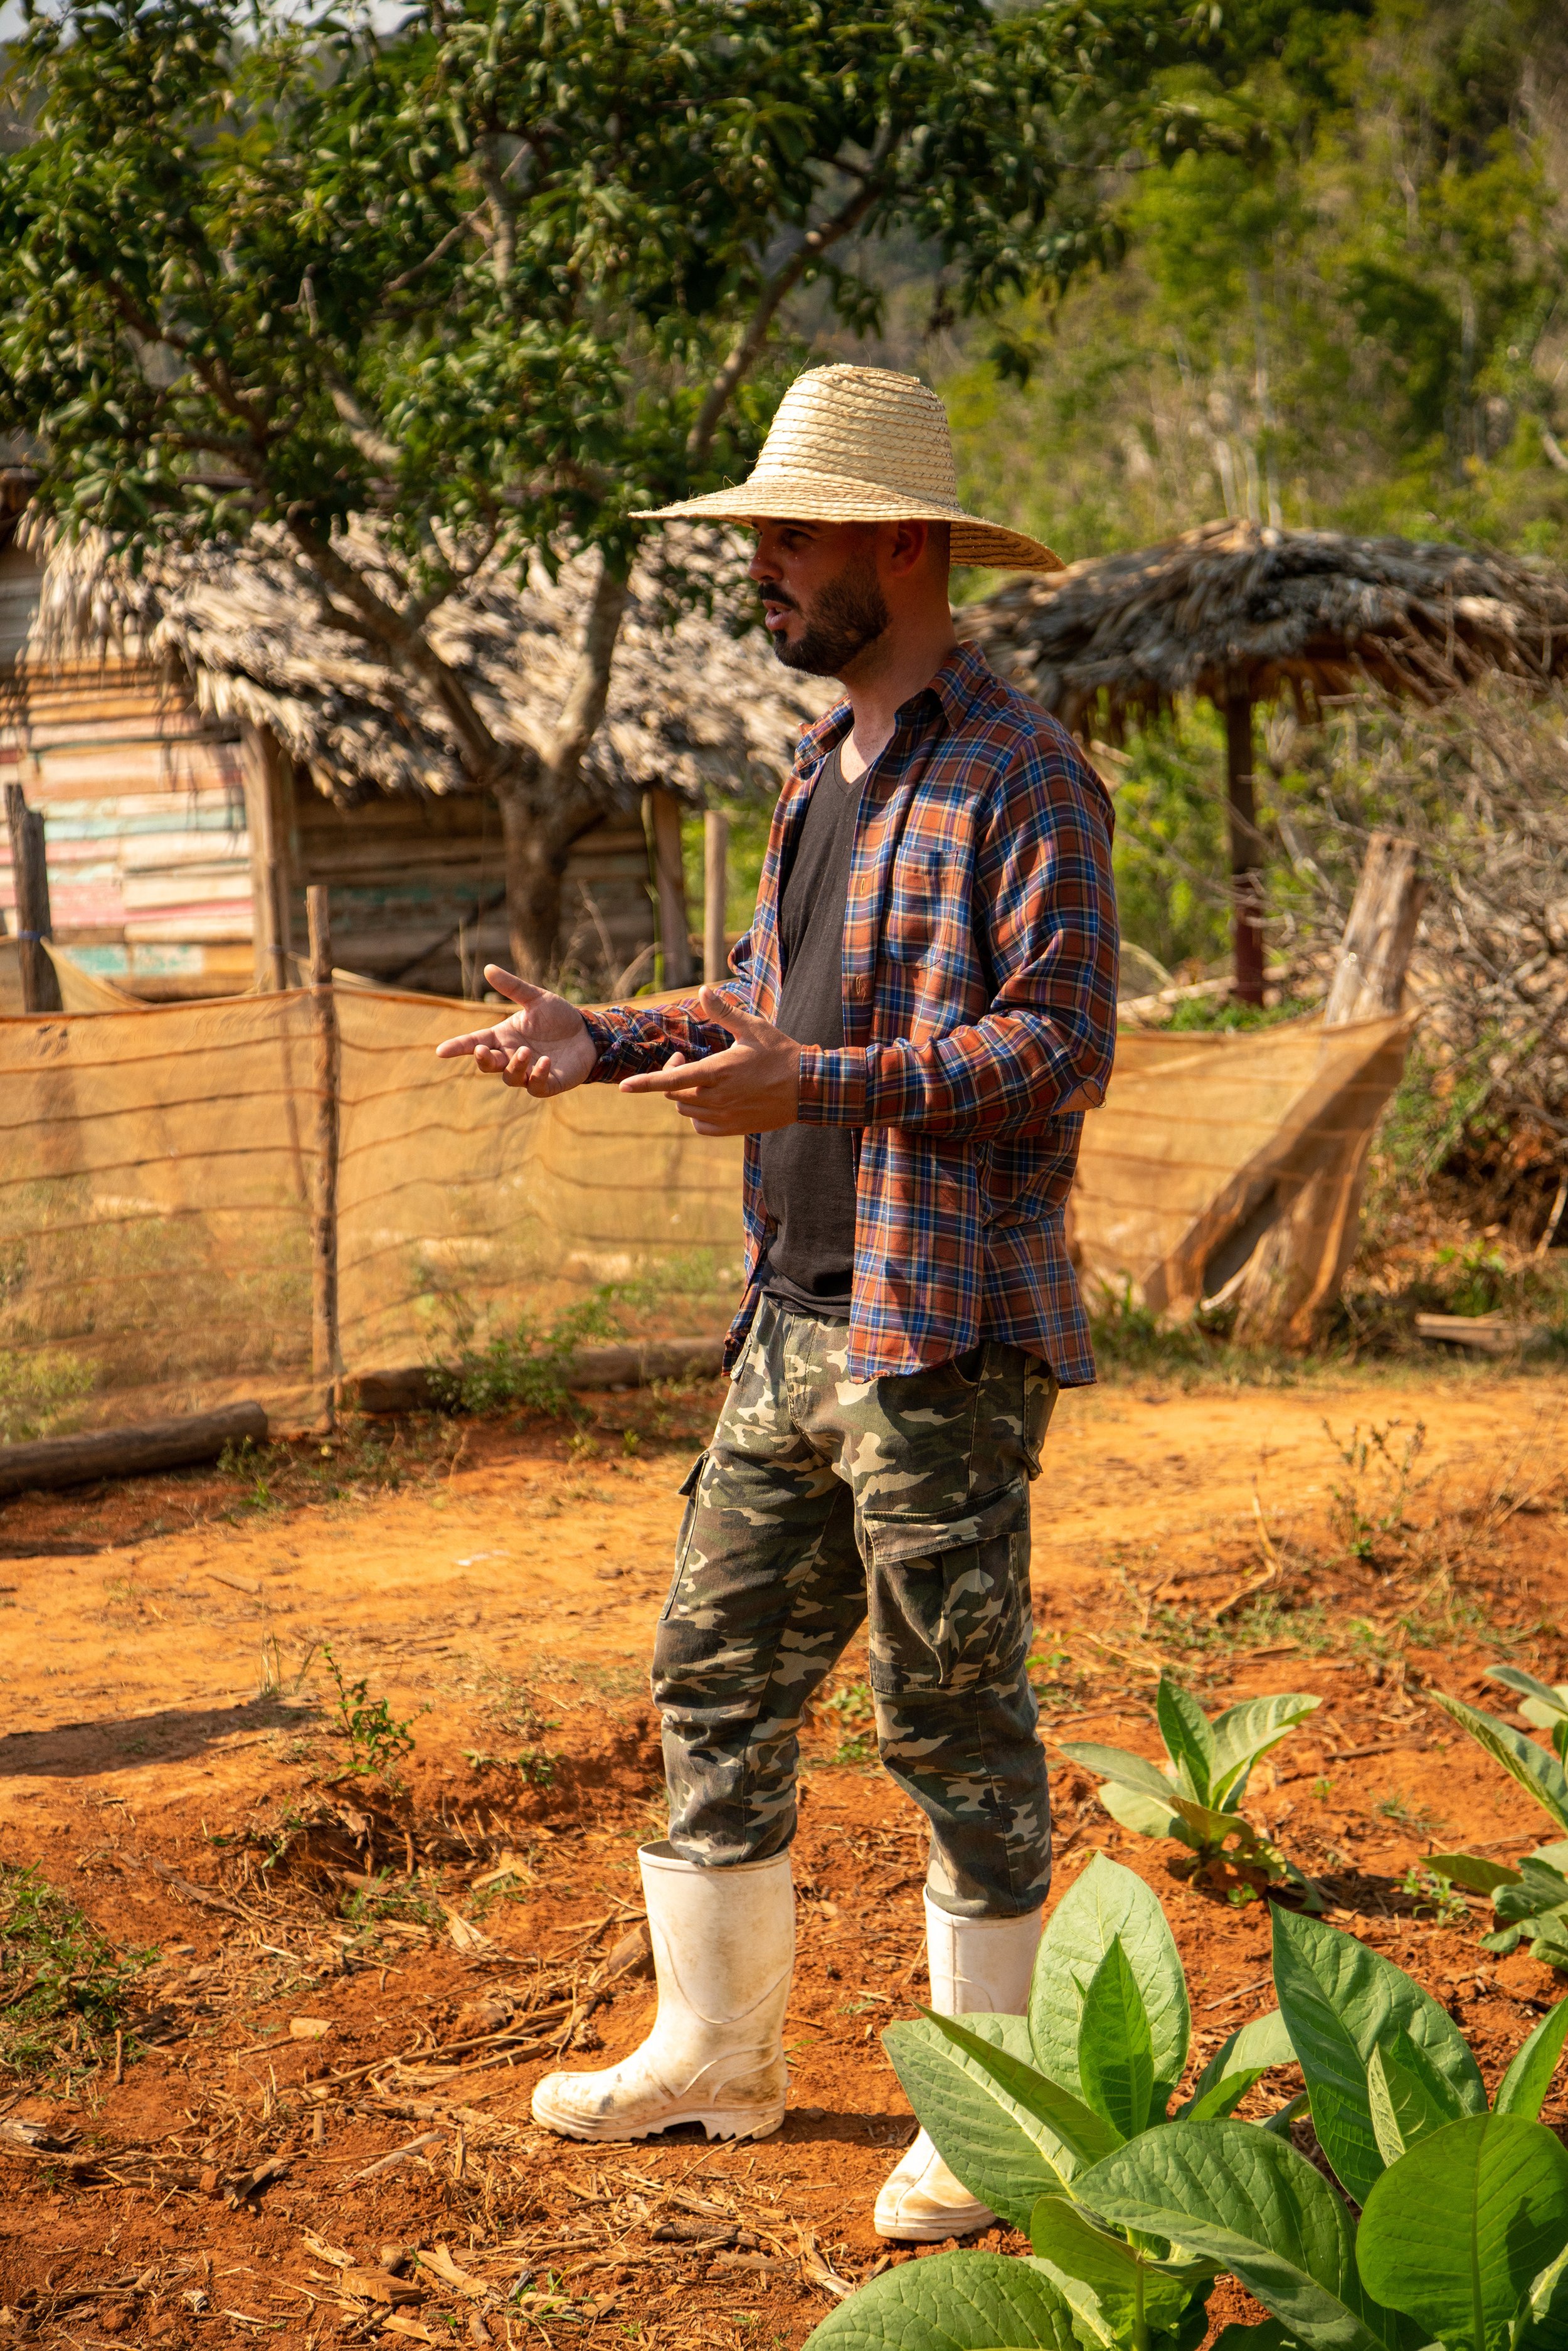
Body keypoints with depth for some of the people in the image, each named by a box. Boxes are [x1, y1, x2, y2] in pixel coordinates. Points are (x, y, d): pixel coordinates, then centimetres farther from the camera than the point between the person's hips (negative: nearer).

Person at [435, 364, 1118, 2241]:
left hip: (944, 1329, -9)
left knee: (952, 1718, 0)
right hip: (796, 1317, 9)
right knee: (715, 1678, 14)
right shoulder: (823, 769, 17)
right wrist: (603, 1043, 11)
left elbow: (1058, 1044, -19)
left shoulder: (1018, 774, -12)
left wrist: (819, 1083, -25)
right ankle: (714, 2049, 29)